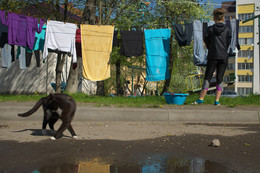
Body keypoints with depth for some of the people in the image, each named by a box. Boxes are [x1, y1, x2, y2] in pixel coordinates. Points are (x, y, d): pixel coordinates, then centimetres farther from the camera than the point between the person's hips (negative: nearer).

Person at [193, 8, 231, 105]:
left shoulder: (210, 29, -2)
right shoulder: (227, 29, 1)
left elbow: (207, 42, 4)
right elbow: (228, 43, 8)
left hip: (213, 57, -1)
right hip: (224, 57, 1)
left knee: (207, 77, 4)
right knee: (220, 78, 6)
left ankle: (201, 99, 3)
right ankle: (217, 100, 2)